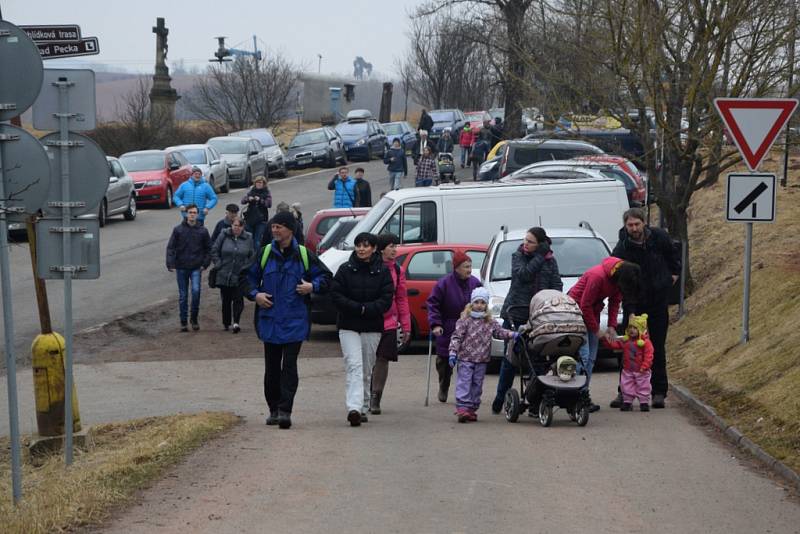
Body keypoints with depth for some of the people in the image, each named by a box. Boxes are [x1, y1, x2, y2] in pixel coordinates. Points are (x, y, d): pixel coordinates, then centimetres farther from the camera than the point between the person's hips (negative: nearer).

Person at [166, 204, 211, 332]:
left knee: (196, 290, -18)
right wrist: (170, 264, -11)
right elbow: (170, 248, -1)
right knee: (183, 296, 6)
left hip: (196, 268, 0)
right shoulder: (178, 230, 0)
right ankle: (183, 322, 15)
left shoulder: (202, 231, 3)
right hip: (181, 268, 0)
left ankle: (194, 319, -1)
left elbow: (208, 249, 11)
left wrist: (205, 264, 0)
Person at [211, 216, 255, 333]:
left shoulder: (248, 238, 1)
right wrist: (218, 264, -3)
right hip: (224, 275, 1)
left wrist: (246, 267, -1)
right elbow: (214, 251, 3)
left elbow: (252, 256, 9)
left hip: (240, 276, -1)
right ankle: (226, 323, 23)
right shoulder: (224, 235, -2)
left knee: (238, 299, -11)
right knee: (226, 300, 10)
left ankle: (236, 322, -15)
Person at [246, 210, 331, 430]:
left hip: (294, 321, -3)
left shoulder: (304, 255, 1)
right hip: (270, 319, 3)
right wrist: (255, 294, -3)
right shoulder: (264, 254, 6)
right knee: (272, 368, 8)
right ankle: (274, 409, 19)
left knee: (289, 366, -9)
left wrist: (313, 286, -9)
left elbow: (325, 276, 10)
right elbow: (249, 277, 16)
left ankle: (285, 410, -11)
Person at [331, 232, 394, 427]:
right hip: (348, 326, -2)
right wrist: (358, 308, -14)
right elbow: (336, 295, -4)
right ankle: (354, 408, -26)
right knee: (354, 366, -16)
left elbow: (386, 299, -4)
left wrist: (365, 309, -16)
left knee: (367, 371, 10)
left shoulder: (382, 271, 2)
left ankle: (363, 408, 21)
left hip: (372, 327, 2)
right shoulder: (346, 269, 1)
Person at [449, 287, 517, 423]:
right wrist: (453, 352, -16)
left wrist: (512, 334, -7)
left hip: (482, 360, 5)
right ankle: (462, 408, -13)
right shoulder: (465, 320, -5)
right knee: (464, 383, -9)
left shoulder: (490, 322, 9)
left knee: (477, 386, 8)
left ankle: (472, 409, 15)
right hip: (465, 358, -5)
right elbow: (456, 336, -7)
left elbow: (499, 332, 11)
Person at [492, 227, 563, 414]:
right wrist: (540, 257, -11)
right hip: (515, 313, -1)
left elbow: (557, 285, 4)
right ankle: (501, 398, 13)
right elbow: (523, 274, -13)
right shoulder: (518, 256, 5)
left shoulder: (550, 261, 8)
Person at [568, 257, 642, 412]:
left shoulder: (619, 279, -8)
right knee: (583, 355, -16)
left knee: (591, 358, 4)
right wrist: (596, 330, -16)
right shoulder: (597, 276, -31)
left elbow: (615, 301, 6)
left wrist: (612, 326, -5)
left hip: (592, 312, 8)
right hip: (577, 310, -8)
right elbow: (585, 305, -24)